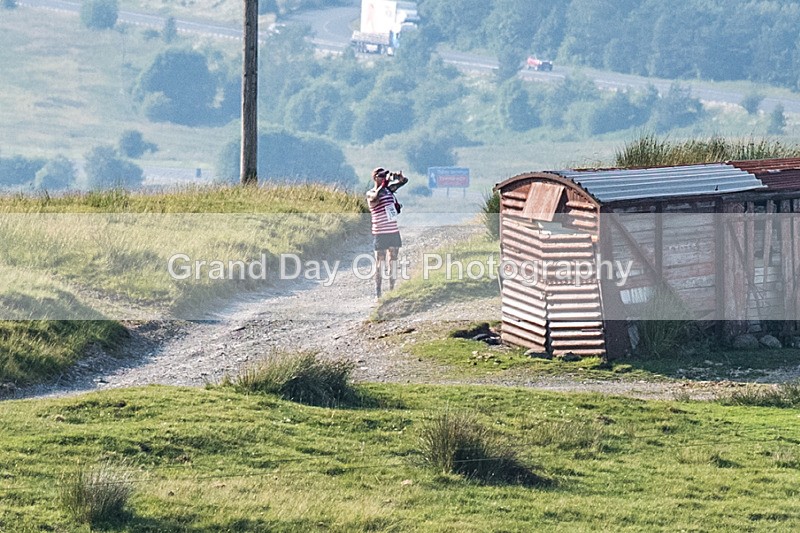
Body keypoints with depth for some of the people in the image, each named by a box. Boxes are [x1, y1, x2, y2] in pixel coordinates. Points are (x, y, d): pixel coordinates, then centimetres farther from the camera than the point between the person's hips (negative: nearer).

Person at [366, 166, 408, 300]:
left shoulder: (389, 189, 10)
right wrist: (386, 181, -30)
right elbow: (376, 197, -32)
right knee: (380, 262, -4)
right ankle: (378, 294, -1)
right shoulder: (371, 194, -9)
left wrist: (399, 176, -8)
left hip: (394, 231, 6)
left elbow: (404, 181, 16)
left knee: (393, 259, 10)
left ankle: (392, 290, 19)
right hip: (380, 233, -6)